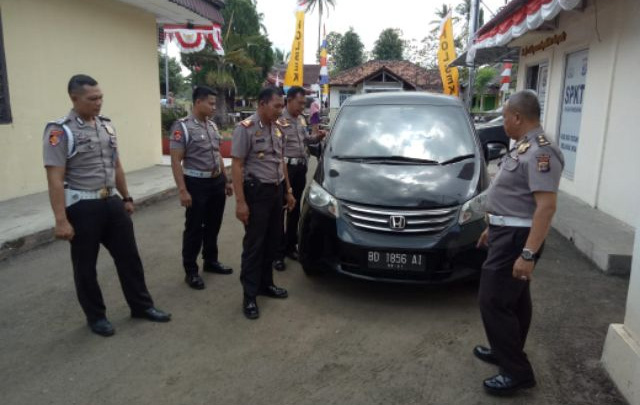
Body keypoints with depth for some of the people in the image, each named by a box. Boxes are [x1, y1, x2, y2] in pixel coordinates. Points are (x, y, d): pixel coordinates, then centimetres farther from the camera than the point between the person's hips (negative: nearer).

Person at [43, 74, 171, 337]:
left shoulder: (106, 125, 9)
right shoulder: (60, 131, -12)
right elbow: (55, 179, -16)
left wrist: (126, 198, 18)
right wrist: (61, 220, -20)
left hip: (111, 202, 6)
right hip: (82, 207, -6)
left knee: (128, 256, 12)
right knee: (85, 265, 9)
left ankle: (141, 306, 26)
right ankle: (96, 316, 26)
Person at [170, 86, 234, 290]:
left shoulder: (212, 125, 10)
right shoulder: (182, 127, -12)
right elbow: (176, 161, -15)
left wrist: (226, 180, 15)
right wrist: (183, 190, -20)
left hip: (217, 182, 7)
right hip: (197, 184, -7)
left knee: (213, 226, 16)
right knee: (194, 229, 3)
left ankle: (211, 261, 33)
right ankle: (190, 271, 15)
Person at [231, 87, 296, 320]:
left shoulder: (276, 129, 11)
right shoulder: (246, 128, -12)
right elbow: (237, 166, -15)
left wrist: (288, 191, 16)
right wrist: (240, 201, -21)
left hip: (276, 191, 7)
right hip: (257, 192, -7)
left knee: (273, 241, 14)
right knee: (254, 245, -1)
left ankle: (265, 284, 29)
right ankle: (249, 296, 9)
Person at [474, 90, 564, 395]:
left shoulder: (540, 152, -21)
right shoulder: (523, 147, 12)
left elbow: (546, 206, -27)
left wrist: (528, 254, -30)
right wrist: (492, 228, 24)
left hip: (517, 238, -10)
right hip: (507, 233, 10)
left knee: (493, 302, -6)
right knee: (514, 299, 20)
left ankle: (517, 372, 5)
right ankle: (507, 352, 35)